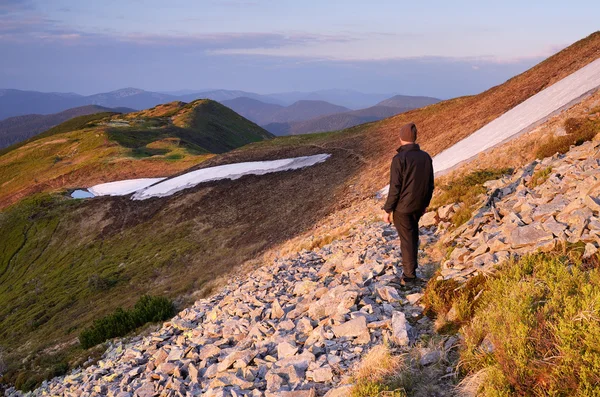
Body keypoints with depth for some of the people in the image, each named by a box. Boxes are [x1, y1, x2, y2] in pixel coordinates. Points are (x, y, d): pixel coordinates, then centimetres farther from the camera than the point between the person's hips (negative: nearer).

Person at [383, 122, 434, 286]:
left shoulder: (399, 159, -21)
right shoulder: (426, 157, -2)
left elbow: (395, 188, -20)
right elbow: (430, 184, 6)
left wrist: (387, 210, -10)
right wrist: (425, 203, 20)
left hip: (402, 206, -6)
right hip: (418, 206, 6)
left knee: (407, 239, 4)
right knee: (413, 233, 24)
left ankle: (409, 274, 13)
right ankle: (411, 263, 38)